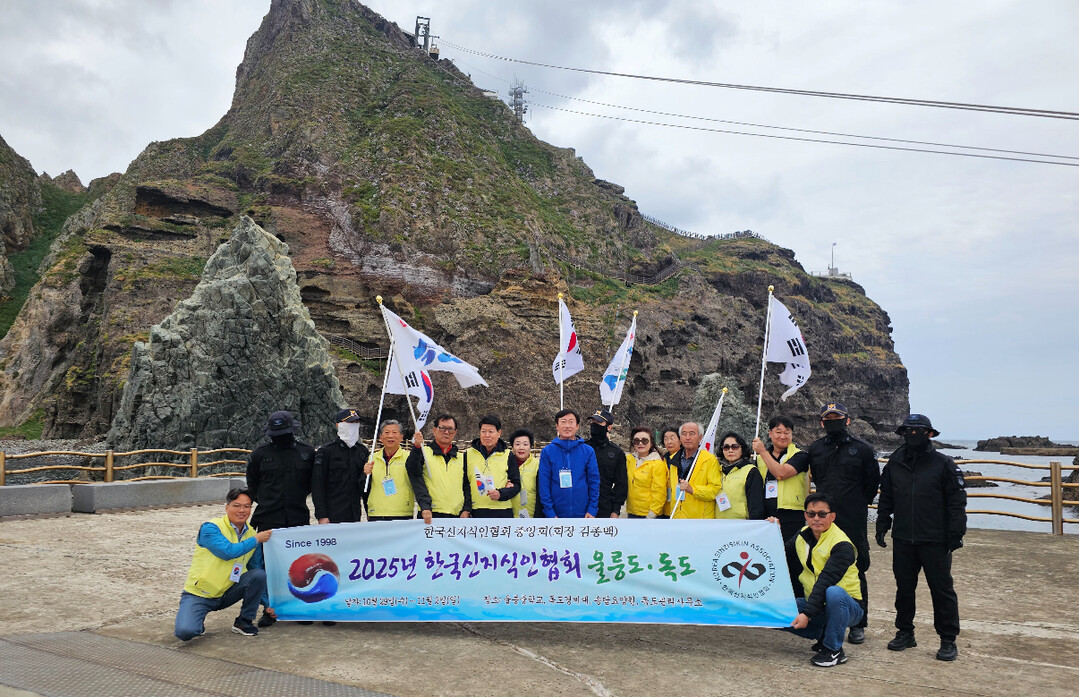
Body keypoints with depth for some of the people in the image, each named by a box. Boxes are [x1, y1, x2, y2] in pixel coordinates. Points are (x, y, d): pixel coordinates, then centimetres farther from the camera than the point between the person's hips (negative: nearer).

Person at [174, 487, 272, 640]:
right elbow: (228, 551, -30)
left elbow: (257, 571, 10)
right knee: (185, 632, -28)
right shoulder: (210, 528, -14)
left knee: (259, 574, -20)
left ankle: (244, 621, -1)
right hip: (199, 594, -5)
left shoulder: (252, 535, 3)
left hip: (226, 594, 5)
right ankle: (197, 622, 8)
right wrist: (256, 540, -17)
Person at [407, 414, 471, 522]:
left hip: (457, 515, 3)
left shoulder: (461, 457, 17)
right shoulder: (423, 453, 8)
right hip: (431, 515, -3)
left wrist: (466, 510, 3)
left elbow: (467, 486, 15)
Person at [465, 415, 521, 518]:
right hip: (476, 512, 1)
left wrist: (501, 494, -11)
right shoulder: (468, 455, 10)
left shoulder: (508, 455, 8)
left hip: (503, 513, 0)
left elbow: (516, 485, 7)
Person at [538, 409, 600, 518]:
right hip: (557, 514, -1)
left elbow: (594, 481, 3)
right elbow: (543, 483, -2)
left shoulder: (588, 451, 3)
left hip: (583, 514, 1)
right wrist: (549, 512, -8)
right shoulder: (547, 452, 0)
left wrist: (592, 510, -4)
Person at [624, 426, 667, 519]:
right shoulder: (629, 459, 7)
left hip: (651, 515, -6)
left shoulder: (658, 464, -9)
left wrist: (650, 516, -12)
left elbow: (658, 494, -10)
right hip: (632, 513, 6)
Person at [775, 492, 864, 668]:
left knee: (834, 593, -39)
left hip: (846, 606, -6)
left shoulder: (842, 546, -20)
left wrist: (807, 614, -37)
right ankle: (823, 636, 8)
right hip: (815, 603, 6)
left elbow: (825, 582, -29)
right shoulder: (803, 535, 2)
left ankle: (834, 650, -16)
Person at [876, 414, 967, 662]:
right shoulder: (894, 464, 8)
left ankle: (948, 641, 14)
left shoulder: (943, 464, -4)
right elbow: (886, 499, 15)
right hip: (902, 539, 4)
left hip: (935, 541, -4)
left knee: (942, 589, 3)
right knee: (904, 588, 12)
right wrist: (882, 526, 9)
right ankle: (905, 632, 26)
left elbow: (957, 502, -4)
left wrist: (955, 534, -9)